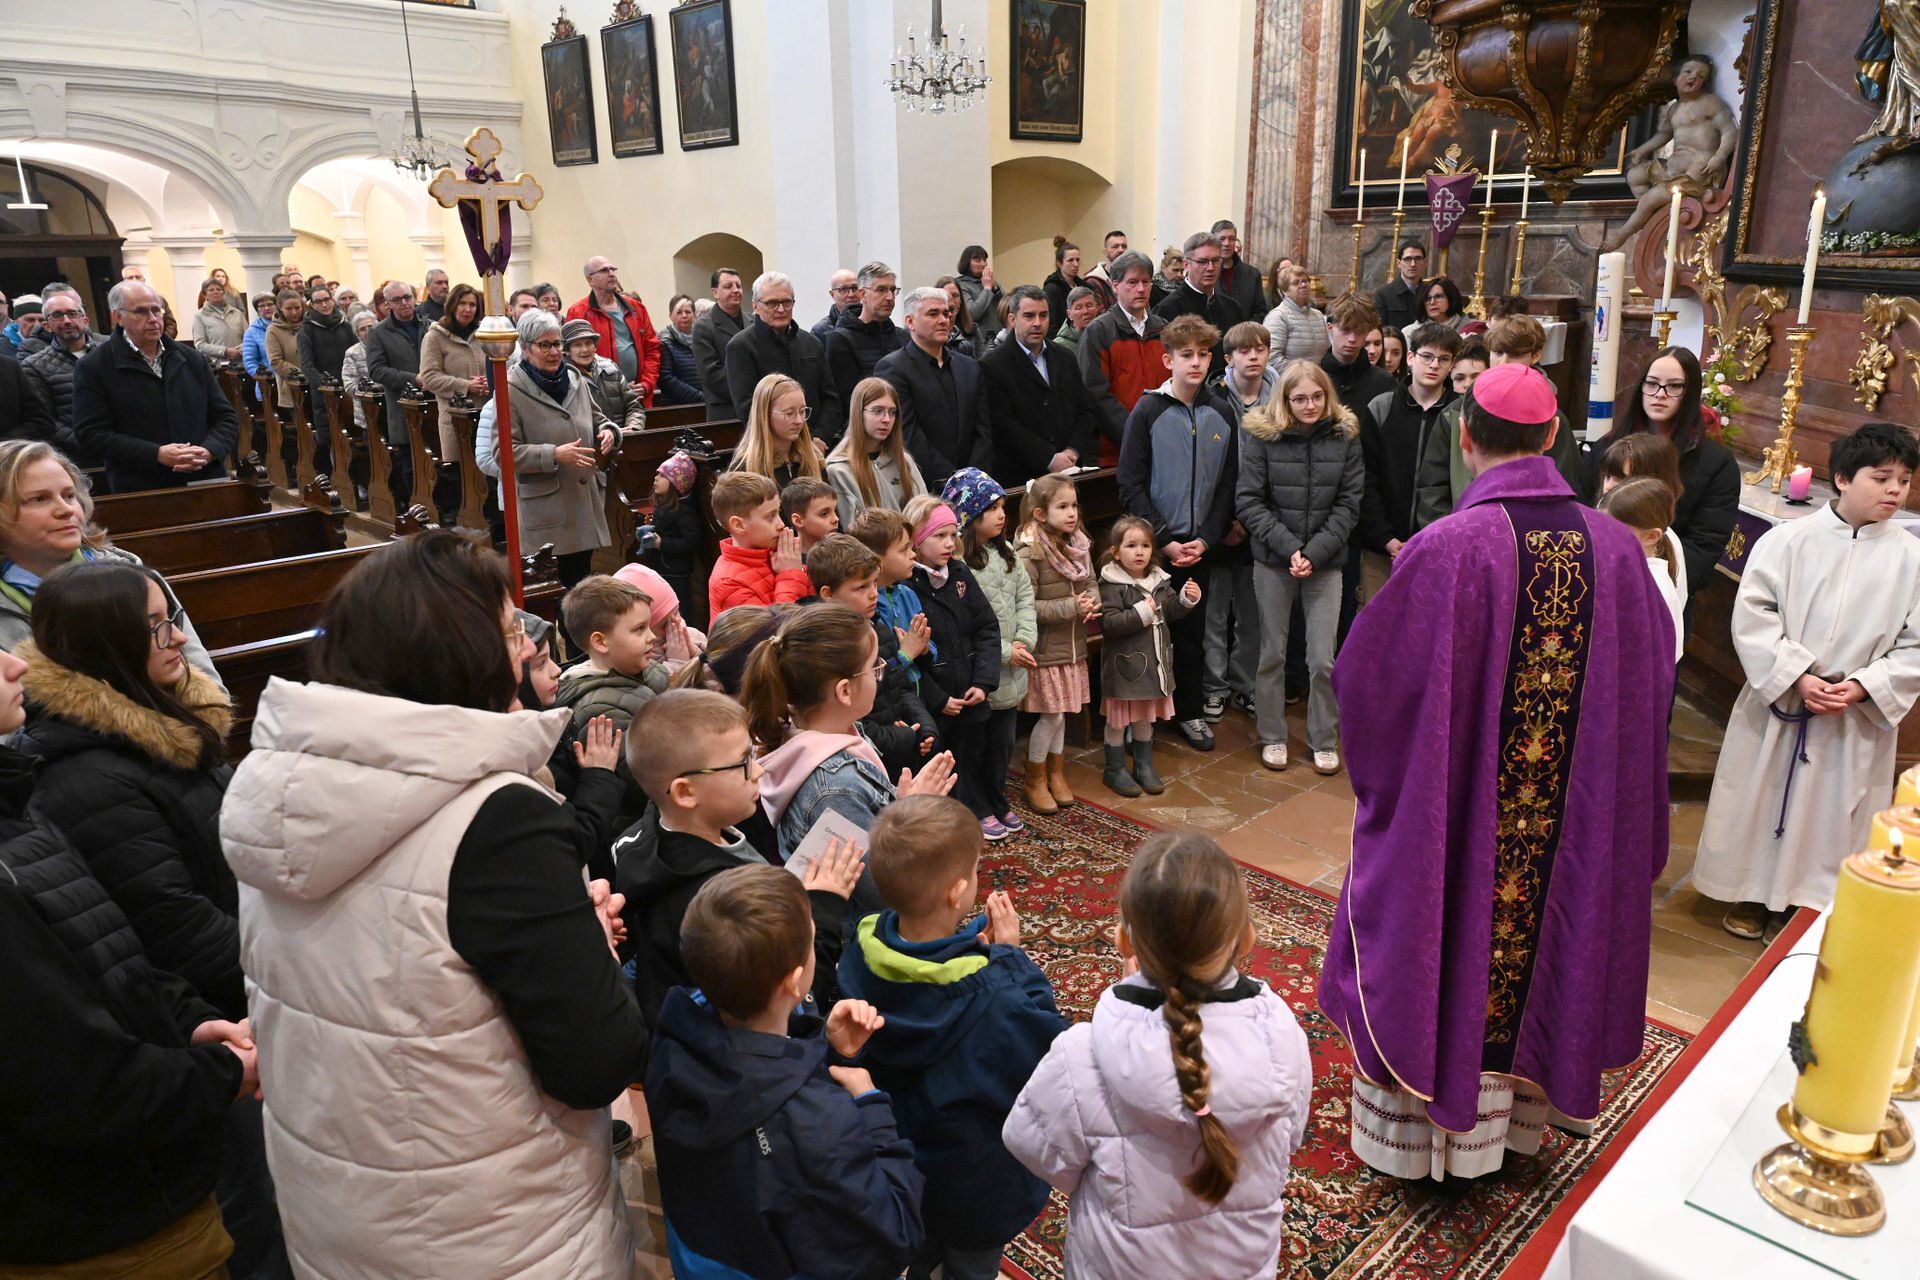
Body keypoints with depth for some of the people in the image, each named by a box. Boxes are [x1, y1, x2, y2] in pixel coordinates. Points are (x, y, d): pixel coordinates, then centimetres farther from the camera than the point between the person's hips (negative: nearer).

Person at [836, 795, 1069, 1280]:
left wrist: (979, 950, -17)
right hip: (977, 1186, -5)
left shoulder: (860, 956, -23)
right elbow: (1054, 1051, -23)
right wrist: (1010, 955, -23)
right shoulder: (998, 997, -42)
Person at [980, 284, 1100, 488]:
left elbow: (1087, 412, 14)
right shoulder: (993, 366, -3)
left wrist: (1073, 451, -4)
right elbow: (1003, 426, -10)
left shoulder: (1066, 358, 16)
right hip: (1019, 477, -4)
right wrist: (1050, 459, -14)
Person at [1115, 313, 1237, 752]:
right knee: (1145, 628, 2)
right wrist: (1164, 540, -13)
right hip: (1153, 546, -3)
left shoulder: (1222, 413, 4)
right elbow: (1131, 486, -8)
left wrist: (1206, 539, -6)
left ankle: (1190, 711, 25)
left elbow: (1227, 485, 5)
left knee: (1192, 630, 11)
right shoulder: (1148, 411, -6)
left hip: (1200, 546, 3)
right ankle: (1137, 715, 17)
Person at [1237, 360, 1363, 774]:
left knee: (1323, 658, 2)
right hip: (1273, 559, 0)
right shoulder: (1260, 434, -5)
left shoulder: (1345, 435, 0)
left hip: (1326, 561, 1)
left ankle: (1324, 741, 20)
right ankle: (1272, 737, 25)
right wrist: (1288, 547, -15)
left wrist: (1315, 552, -12)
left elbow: (1349, 503, 0)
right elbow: (1248, 501, -7)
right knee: (1272, 652, 9)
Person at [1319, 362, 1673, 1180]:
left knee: (1447, 937, 14)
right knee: (1540, 942, 22)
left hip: (1453, 810, -4)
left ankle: (1420, 1130, 32)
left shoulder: (1446, 549, -23)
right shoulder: (1616, 548, -8)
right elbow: (1652, 681, 4)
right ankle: (1519, 1114, 43)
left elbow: (1372, 682, -16)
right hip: (1571, 822, 4)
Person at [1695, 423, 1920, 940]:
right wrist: (1797, 677, -18)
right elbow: (1752, 615, -10)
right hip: (1776, 704, -1)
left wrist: (1860, 688, -15)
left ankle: (1797, 906, 28)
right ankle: (1749, 896, 31)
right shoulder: (1786, 540, -6)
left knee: (1829, 814, 10)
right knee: (1760, 798, 12)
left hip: (1858, 719, 1)